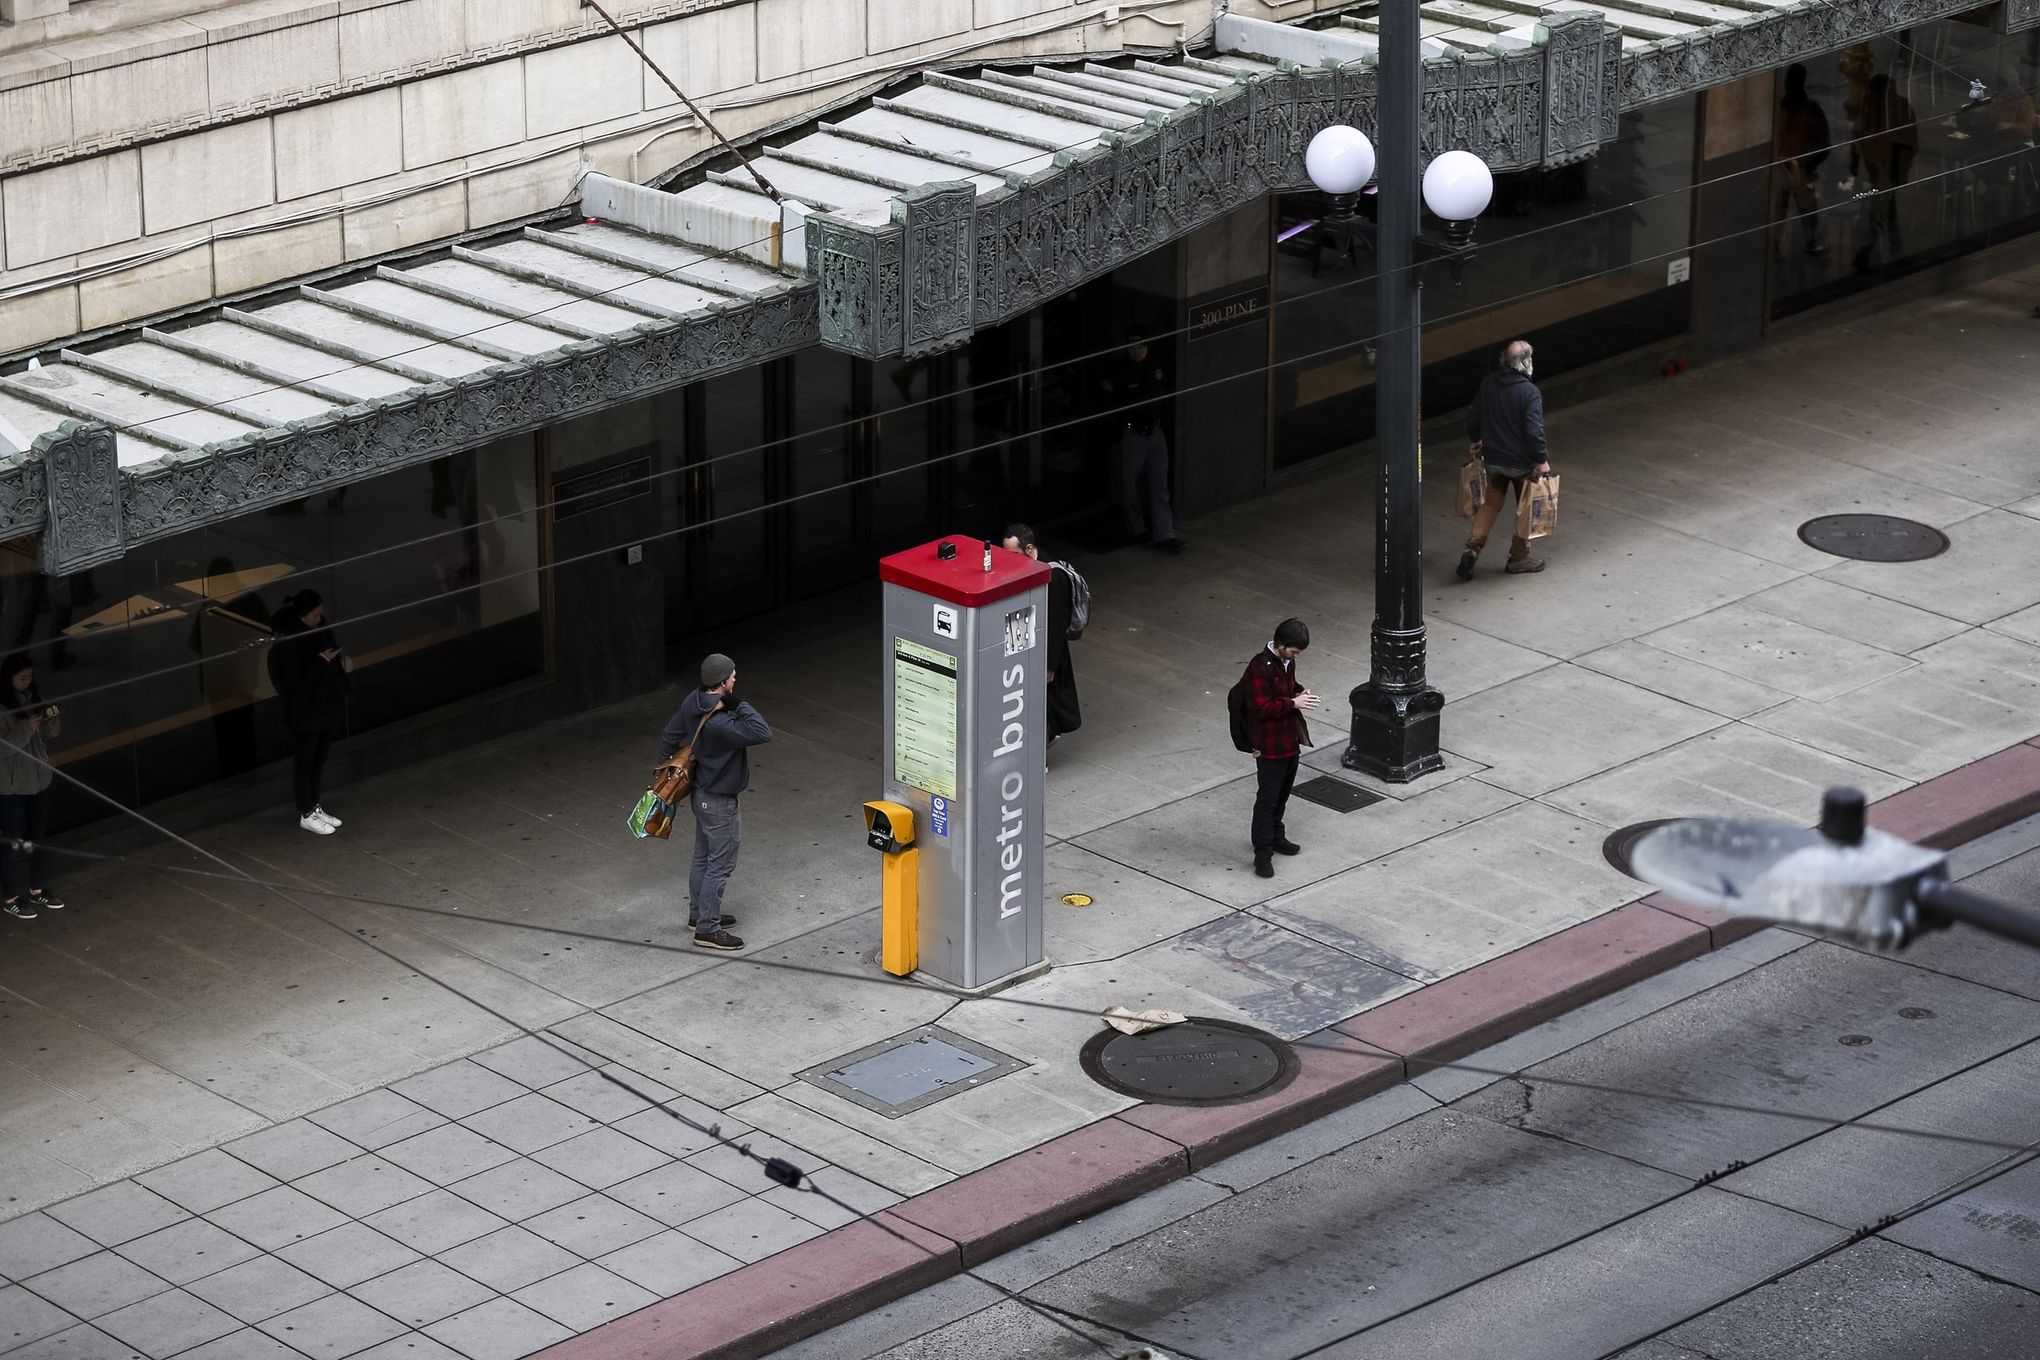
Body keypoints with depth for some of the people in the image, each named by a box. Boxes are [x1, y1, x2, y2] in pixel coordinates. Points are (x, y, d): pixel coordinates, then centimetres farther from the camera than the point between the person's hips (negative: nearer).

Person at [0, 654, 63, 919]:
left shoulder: (32, 699, 4)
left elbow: (49, 736, 11)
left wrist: (52, 719, -9)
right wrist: (25, 729, -30)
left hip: (38, 780, 7)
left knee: (38, 837, 17)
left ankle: (38, 889, 30)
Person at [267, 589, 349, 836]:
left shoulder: (320, 628, -1)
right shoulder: (288, 642, -24)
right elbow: (296, 681, -24)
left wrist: (339, 659, -5)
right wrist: (322, 661, -26)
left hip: (327, 706, 8)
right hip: (305, 712, -8)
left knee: (319, 760, 20)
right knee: (304, 763, 8)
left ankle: (315, 806, 34)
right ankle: (306, 814, 20)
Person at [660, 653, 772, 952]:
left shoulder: (693, 701, -6)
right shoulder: (718, 723, -34)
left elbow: (670, 735, 8)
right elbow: (762, 734, -37)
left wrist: (665, 765, 24)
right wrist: (738, 705, -31)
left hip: (701, 791, 9)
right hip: (719, 801, -9)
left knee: (703, 857, 23)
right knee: (720, 864, 1)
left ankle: (699, 913, 38)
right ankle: (707, 930, 7)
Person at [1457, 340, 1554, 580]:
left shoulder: (1488, 384, -4)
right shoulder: (1530, 393, -21)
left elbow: (1474, 417, 8)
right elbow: (1534, 431, -22)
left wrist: (1474, 440, 25)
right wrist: (1541, 461, -10)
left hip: (1493, 459, 5)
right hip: (1521, 462, -5)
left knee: (1490, 504, 17)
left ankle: (1473, 547, -1)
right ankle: (1519, 557, 23)